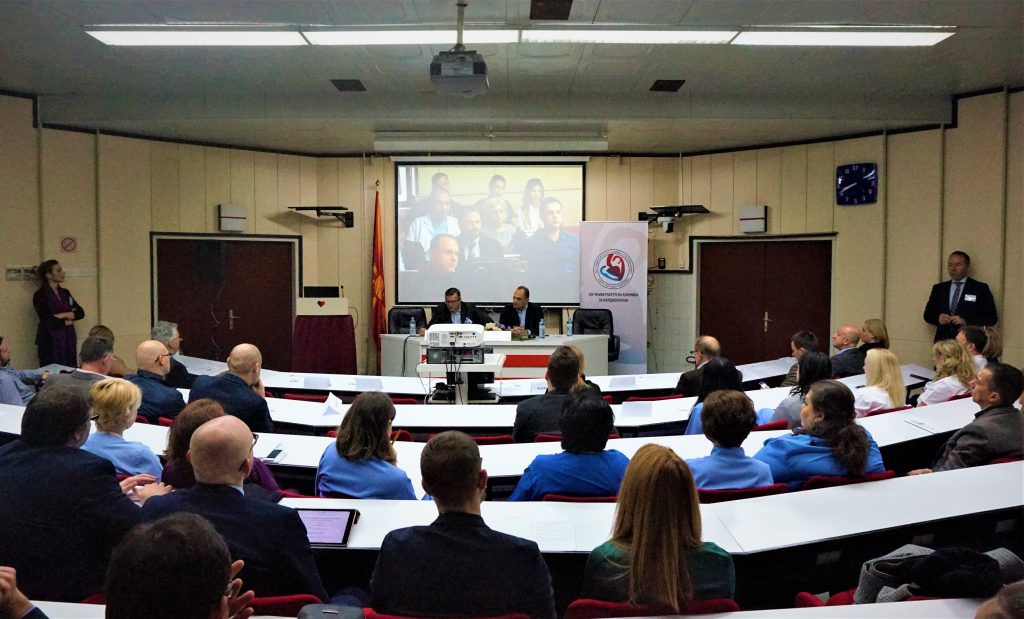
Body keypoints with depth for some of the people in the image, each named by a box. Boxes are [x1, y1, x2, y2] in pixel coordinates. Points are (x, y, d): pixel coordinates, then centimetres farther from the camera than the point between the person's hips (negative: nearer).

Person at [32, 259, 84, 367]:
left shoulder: (65, 292, 12)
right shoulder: (40, 295, -7)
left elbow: (80, 312, 5)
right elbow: (48, 322, -16)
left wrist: (64, 315, -10)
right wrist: (67, 321, -3)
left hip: (69, 340, 6)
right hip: (50, 342, -6)